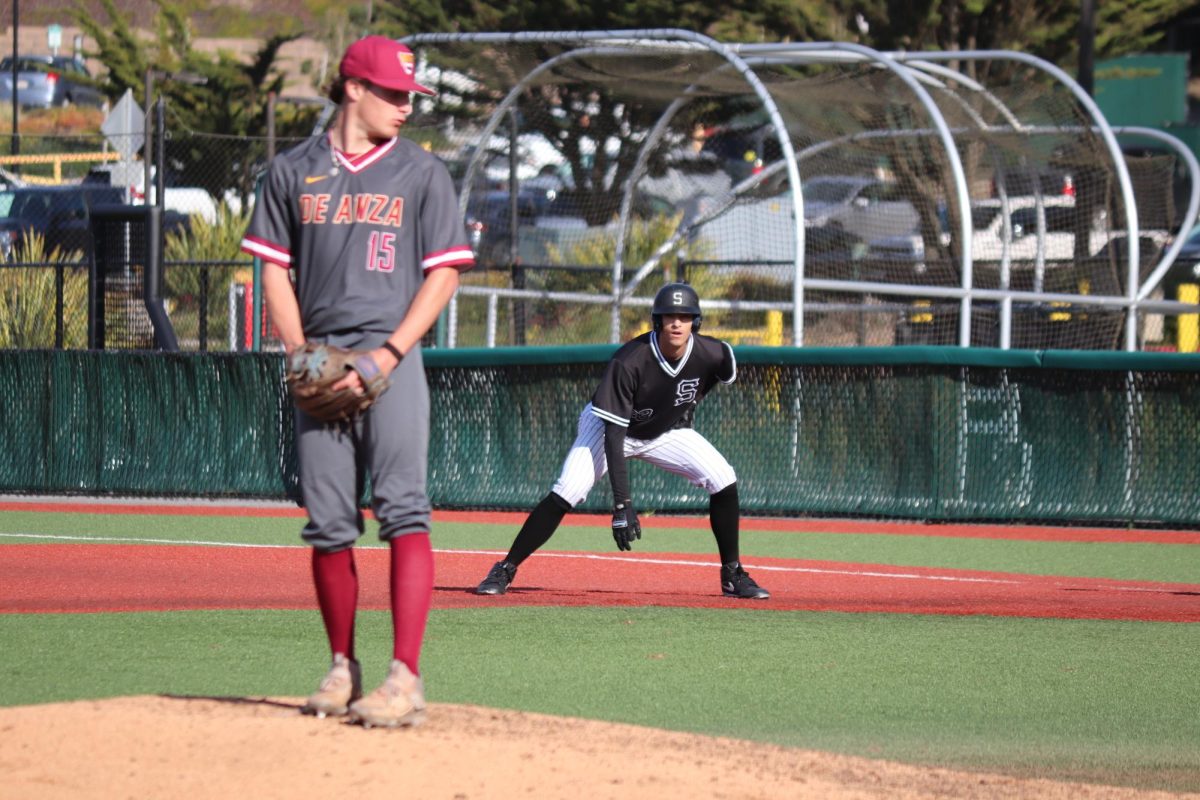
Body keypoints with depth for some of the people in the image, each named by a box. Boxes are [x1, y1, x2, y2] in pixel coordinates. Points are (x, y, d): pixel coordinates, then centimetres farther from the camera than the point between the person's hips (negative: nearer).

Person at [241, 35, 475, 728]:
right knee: (329, 525, 4)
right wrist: (300, 353, -3)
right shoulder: (294, 172, 11)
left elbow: (444, 274, 2)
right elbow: (275, 270, 12)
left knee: (404, 513, -15)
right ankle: (343, 670, 17)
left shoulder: (422, 173, 7)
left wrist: (388, 354, -10)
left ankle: (405, 677, -21)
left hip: (393, 362, -3)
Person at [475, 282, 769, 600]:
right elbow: (613, 433, -35)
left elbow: (727, 370, 5)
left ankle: (733, 575, 3)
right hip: (607, 424, -4)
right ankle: (504, 571, -14)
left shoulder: (713, 355, -24)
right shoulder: (629, 362, -35)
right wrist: (622, 503, -40)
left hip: (667, 431, 4)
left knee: (723, 479, -14)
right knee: (567, 492, -24)